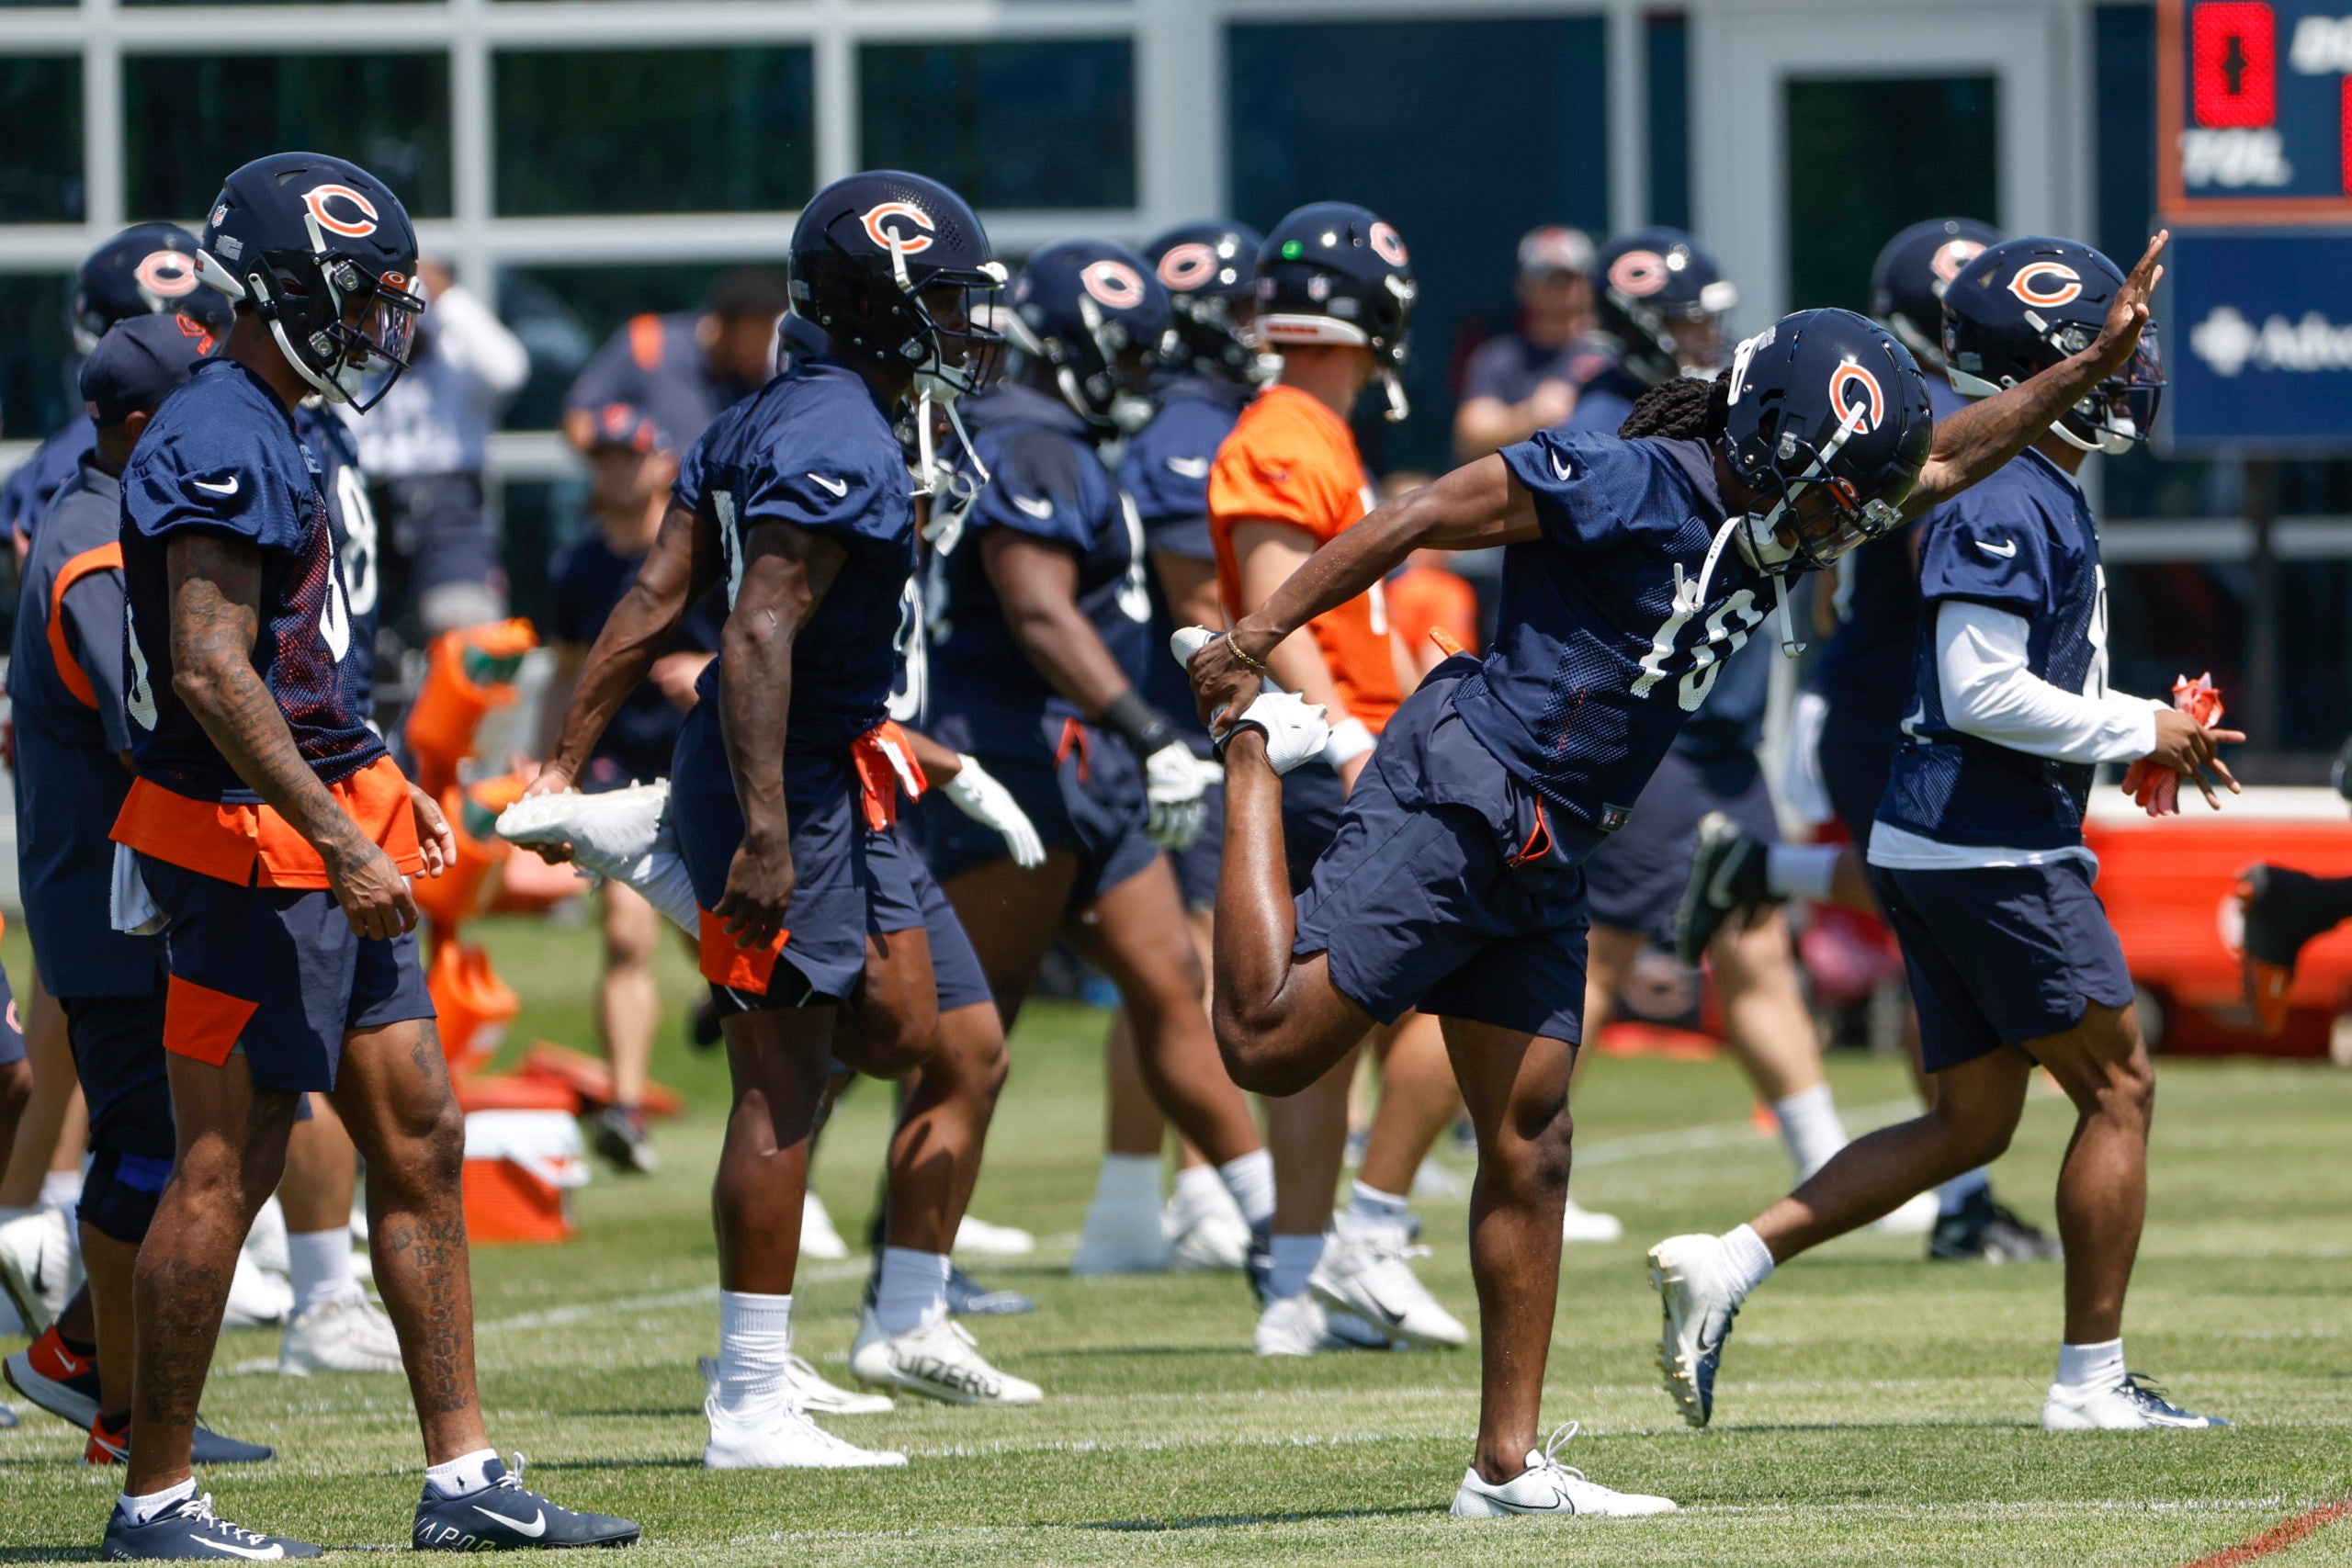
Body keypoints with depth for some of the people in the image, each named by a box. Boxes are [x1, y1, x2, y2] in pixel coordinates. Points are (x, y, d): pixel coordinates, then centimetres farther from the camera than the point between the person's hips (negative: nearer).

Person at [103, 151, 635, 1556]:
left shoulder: (259, 435, 15)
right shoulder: (220, 445, -17)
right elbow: (210, 674, -24)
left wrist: (385, 790, 21)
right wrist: (344, 843, -25)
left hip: (321, 838, 10)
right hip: (250, 852, -10)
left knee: (419, 1137, 9)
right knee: (228, 1165, -5)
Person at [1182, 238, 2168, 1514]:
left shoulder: (1766, 531, 11)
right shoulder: (1634, 486, -15)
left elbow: (1945, 458, 24)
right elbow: (1418, 521, -15)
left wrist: (2094, 364, 20)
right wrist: (1258, 636, -15)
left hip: (1537, 863, 9)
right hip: (1448, 809, -9)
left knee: (1529, 1147, 7)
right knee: (1267, 1045, -12)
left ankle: (1507, 1465, 9)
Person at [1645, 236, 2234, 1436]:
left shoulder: (2036, 495, 17)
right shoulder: (2008, 504, -16)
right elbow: (1981, 695, -23)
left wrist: (2140, 736, 13)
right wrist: (2137, 731, -14)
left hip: (1937, 848, 10)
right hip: (1993, 851, -10)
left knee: (1970, 1124, 12)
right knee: (2118, 1088, 0)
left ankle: (1727, 1267, 4)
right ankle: (2092, 1378, 4)